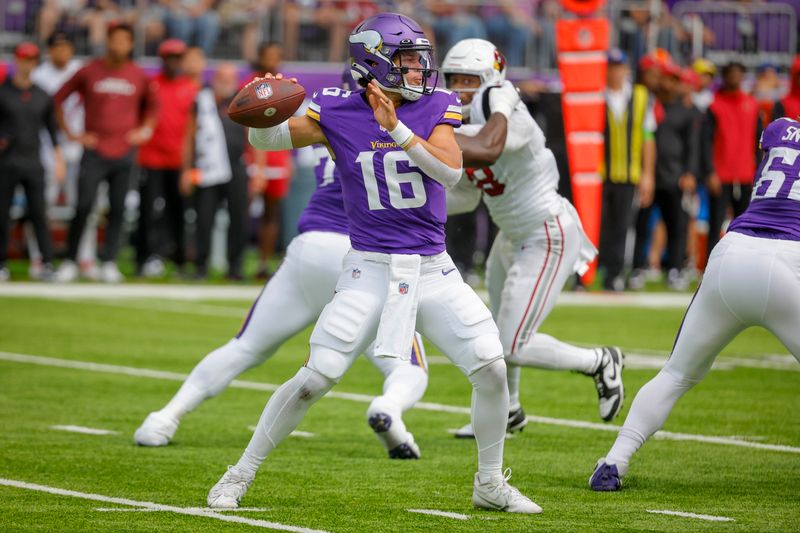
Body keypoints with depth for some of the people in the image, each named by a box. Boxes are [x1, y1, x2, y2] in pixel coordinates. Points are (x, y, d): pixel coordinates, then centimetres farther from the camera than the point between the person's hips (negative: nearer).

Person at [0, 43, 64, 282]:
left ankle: (47, 264, -7)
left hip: (33, 163, 1)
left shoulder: (42, 96, 10)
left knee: (38, 213, -4)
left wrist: (59, 160, 9)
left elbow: (51, 128, 14)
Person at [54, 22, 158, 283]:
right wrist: (70, 133, 4)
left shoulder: (139, 76, 6)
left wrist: (145, 129, 9)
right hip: (94, 151, -2)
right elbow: (59, 98, 7)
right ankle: (69, 261, 1)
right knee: (83, 207, -7)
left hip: (125, 152, 2)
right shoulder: (90, 71, 0)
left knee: (117, 210, 1)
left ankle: (109, 263, 7)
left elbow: (152, 104, 22)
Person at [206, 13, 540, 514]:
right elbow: (267, 139, -3)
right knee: (316, 377, -9)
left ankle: (490, 483, 14)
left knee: (492, 369, -6)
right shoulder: (339, 113, -5)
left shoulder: (435, 107, -1)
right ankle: (241, 474, 7)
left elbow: (451, 170, -16)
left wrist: (395, 129, -27)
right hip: (370, 270, -2)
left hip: (433, 269, 2)